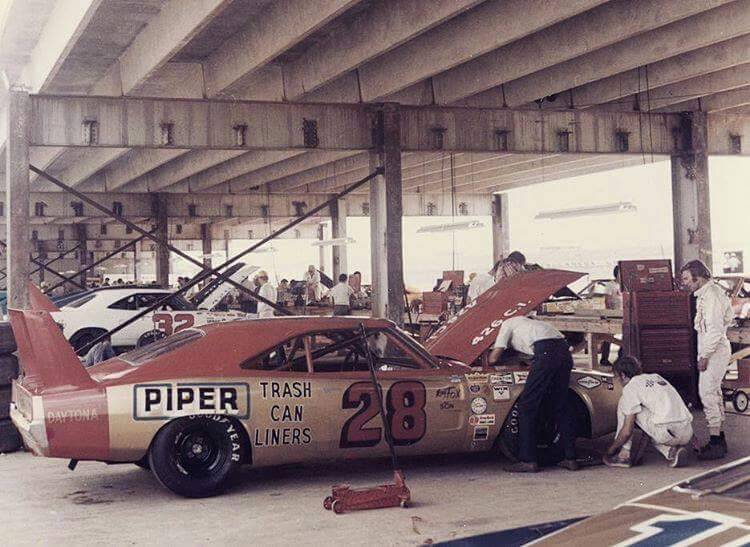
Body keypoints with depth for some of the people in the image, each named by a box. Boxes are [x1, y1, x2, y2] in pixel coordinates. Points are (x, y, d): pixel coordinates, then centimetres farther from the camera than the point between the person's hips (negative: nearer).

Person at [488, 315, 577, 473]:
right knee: (561, 406, 15)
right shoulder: (525, 323, 39)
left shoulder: (507, 324, 18)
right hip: (565, 350, 8)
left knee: (527, 406, -2)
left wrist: (490, 355, 34)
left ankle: (528, 460, -4)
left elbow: (493, 358, 14)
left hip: (547, 352, -8)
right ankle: (570, 458, 15)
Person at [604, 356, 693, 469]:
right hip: (687, 435, 7)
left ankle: (624, 455, 9)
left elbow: (627, 431, 0)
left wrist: (611, 449, 14)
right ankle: (672, 452, 7)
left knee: (624, 405, 9)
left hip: (667, 433, -7)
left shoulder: (630, 387, 2)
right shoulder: (656, 377, 24)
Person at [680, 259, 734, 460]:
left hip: (715, 350, -11)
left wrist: (705, 356, -21)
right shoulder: (707, 293, 14)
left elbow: (715, 329, -23)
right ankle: (719, 439, 22)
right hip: (716, 349, 11)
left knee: (707, 393, -12)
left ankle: (716, 444, -10)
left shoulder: (710, 295, -18)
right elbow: (729, 318, 23)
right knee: (714, 392, 14)